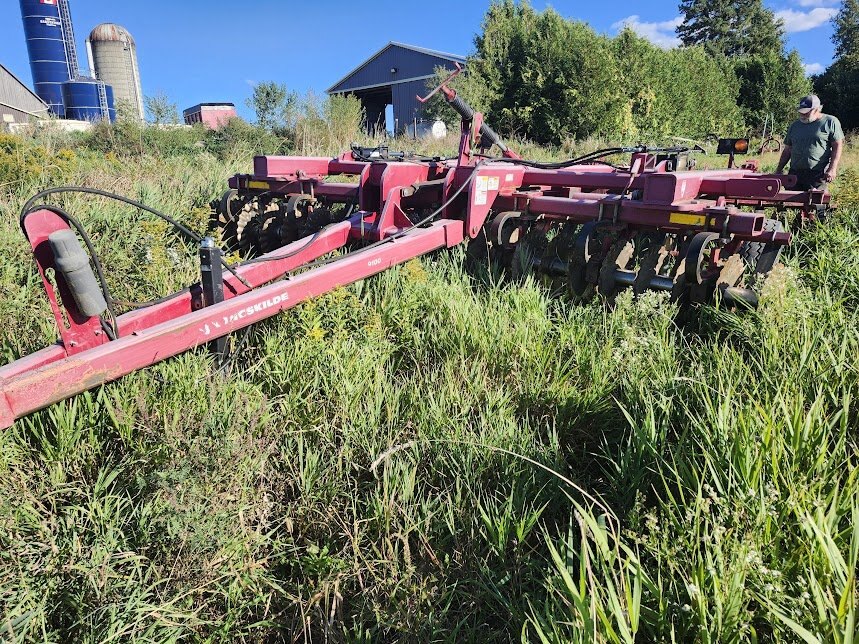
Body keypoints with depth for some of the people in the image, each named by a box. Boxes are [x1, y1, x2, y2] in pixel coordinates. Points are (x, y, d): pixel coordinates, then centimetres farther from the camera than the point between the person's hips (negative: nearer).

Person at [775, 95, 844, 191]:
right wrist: (779, 170, 15)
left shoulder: (830, 122, 3)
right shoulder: (794, 125, 16)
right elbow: (787, 150, 20)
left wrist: (832, 169, -12)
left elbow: (837, 147, -1)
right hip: (795, 174, 4)